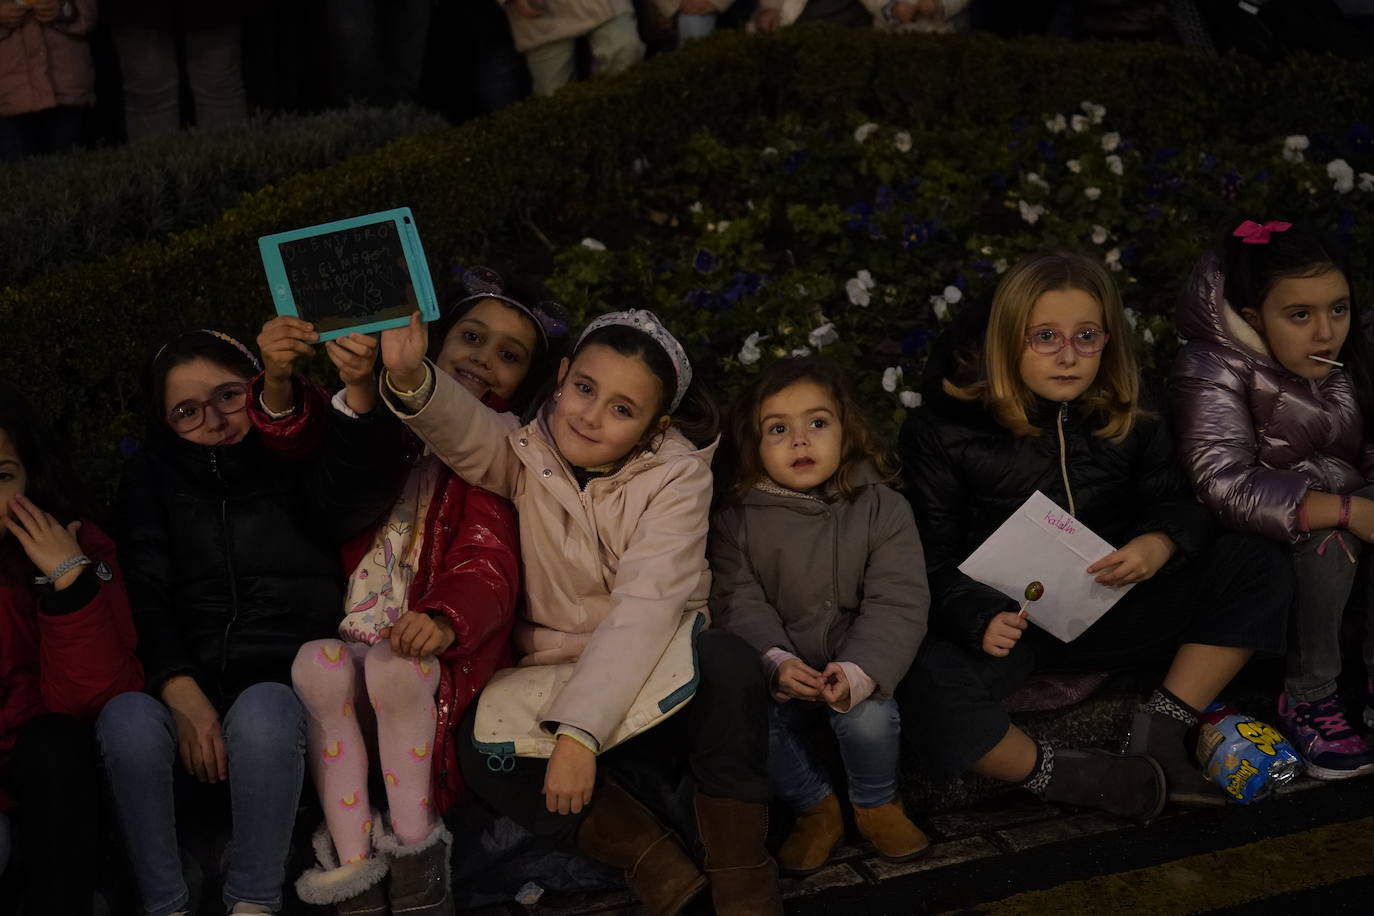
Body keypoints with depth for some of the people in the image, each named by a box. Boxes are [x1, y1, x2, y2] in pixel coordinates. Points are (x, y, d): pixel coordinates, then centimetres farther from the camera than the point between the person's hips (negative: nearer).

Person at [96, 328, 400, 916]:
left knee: (263, 709, -35)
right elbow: (145, 595, 2)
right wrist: (181, 691, -16)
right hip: (188, 690, 2)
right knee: (127, 719, -30)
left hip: (285, 683, -1)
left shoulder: (301, 458, 10)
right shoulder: (151, 477, 15)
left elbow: (355, 500, -14)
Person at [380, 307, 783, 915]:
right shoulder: (525, 452, -2)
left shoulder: (676, 475, -10)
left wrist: (579, 733, -32)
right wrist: (410, 379, -49)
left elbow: (644, 609, -22)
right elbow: (462, 427, -26)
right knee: (481, 750, -27)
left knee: (727, 659, -33)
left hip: (657, 680, -2)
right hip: (552, 678, 2)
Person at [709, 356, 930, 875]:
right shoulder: (737, 520, -2)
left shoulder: (882, 508, -5)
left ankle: (877, 805, 4)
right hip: (779, 673, 1)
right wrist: (776, 661, -30)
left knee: (869, 716, -31)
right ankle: (815, 808, 1)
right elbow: (739, 603, -10)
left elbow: (897, 604, -12)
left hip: (855, 670, -1)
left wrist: (860, 672, -30)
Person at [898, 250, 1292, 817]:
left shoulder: (1131, 412, 3)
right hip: (1006, 622, -4)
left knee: (1257, 569, -11)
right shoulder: (945, 428, -9)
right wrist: (979, 620, -28)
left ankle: (1159, 734, -14)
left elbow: (1178, 503, 5)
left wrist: (1161, 544, -21)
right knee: (927, 684, -38)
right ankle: (1077, 780, -17)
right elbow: (933, 561, -8)